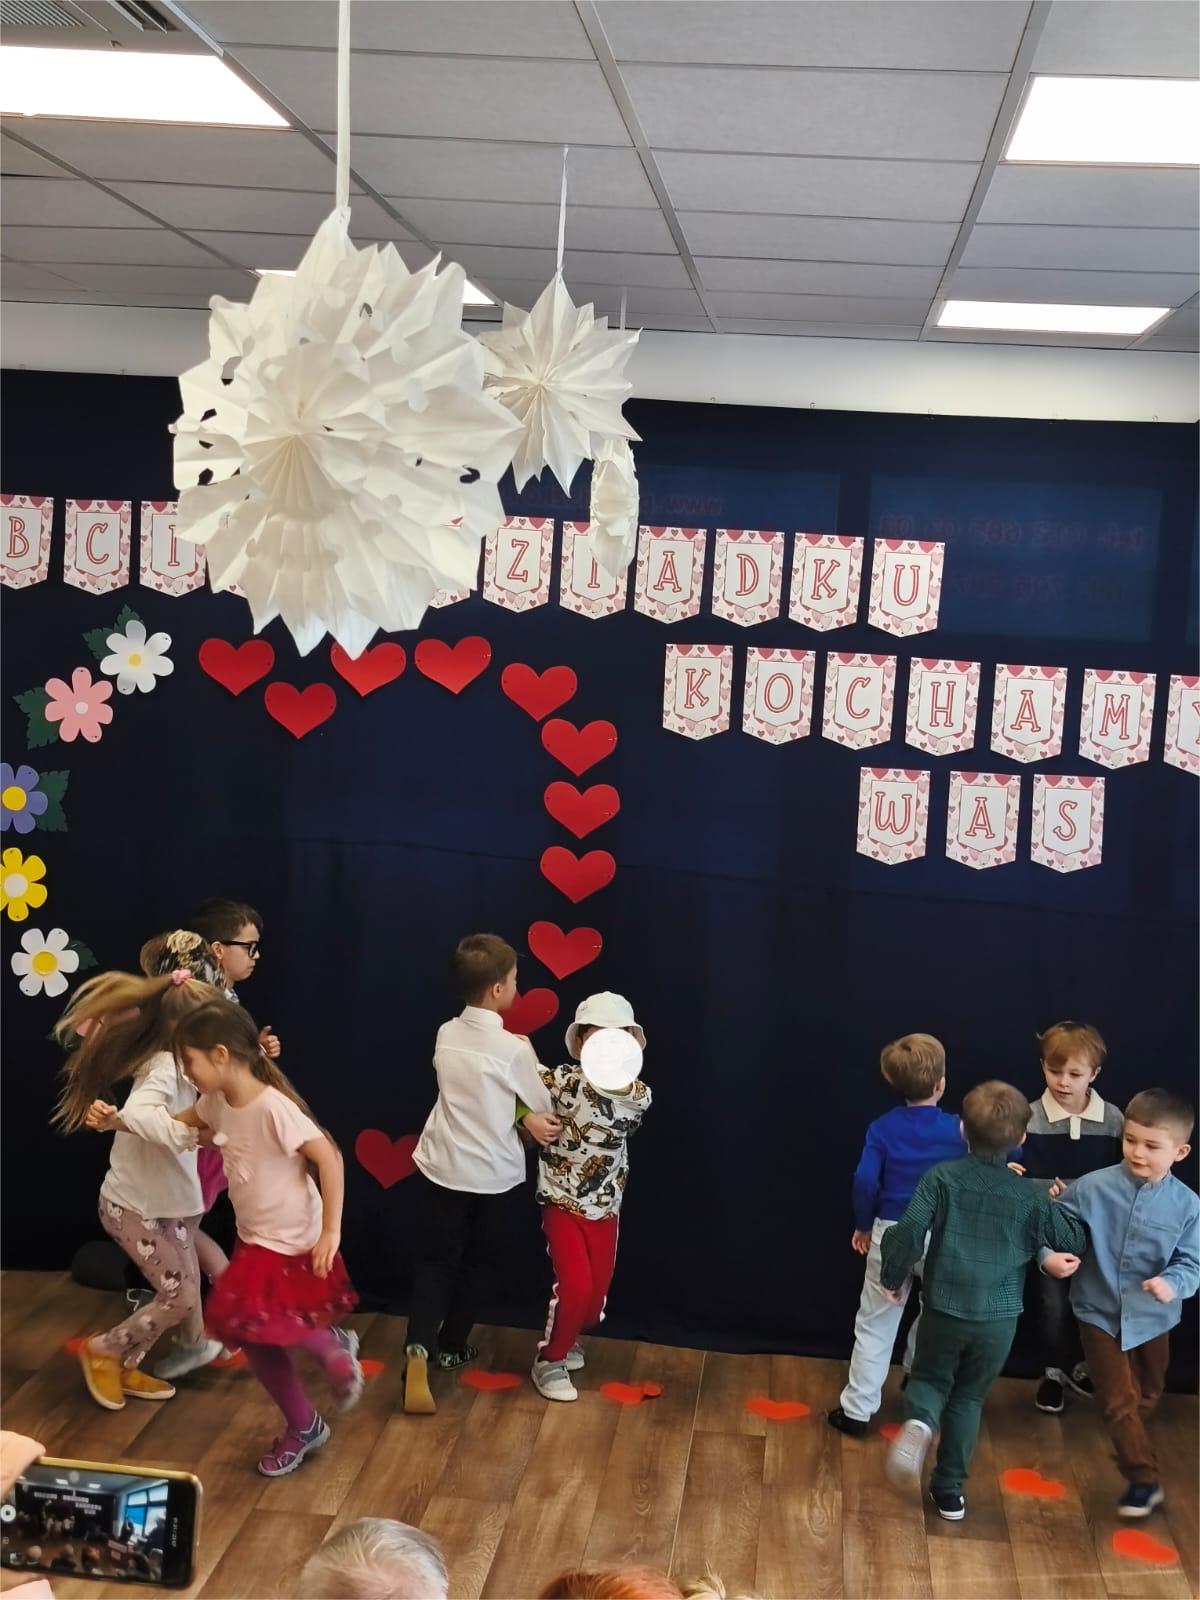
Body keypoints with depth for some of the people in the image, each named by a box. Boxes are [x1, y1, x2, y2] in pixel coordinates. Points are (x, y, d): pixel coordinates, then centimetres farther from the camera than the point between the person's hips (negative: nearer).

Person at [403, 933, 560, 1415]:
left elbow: (482, 1095, 3)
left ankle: (419, 1346, -11)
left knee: (436, 1260, 9)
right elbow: (544, 1106, -6)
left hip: (441, 1165, 3)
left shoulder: (446, 1035, -3)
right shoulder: (513, 1048, -20)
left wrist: (525, 1121, -3)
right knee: (471, 1262, 18)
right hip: (488, 1173, -3)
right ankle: (452, 1347, 30)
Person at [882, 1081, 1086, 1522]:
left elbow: (909, 1232, -17)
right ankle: (949, 1490, 24)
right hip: (999, 1319, 1)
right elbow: (1076, 1244, 6)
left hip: (944, 1311, -1)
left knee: (930, 1379, 21)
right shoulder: (1031, 1196, -5)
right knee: (968, 1398, 19)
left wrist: (893, 1277, -1)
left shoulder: (942, 1178, -10)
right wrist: (1057, 1207, 24)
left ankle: (919, 1421, -11)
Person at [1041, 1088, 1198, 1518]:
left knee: (1144, 1399, 24)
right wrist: (1049, 1256, -27)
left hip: (1152, 1319, 2)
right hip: (1100, 1313, -2)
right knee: (1120, 1402, -1)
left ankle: (1132, 1452, 52)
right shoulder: (1092, 1188, -16)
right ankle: (1144, 1480, 13)